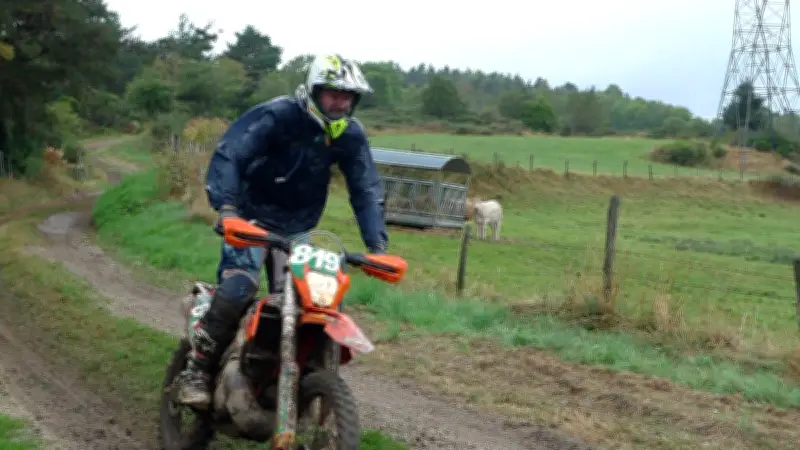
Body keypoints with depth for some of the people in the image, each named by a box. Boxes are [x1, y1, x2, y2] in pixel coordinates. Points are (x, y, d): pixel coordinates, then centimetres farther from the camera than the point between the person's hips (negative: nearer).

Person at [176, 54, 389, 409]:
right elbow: (228, 154, -31)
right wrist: (225, 206, -47)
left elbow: (366, 190, -5)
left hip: (297, 229, 5)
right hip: (250, 219, -5)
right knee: (237, 290, -23)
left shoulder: (350, 135, -6)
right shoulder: (277, 115, -22)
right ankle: (197, 370, -10)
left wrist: (377, 244, -18)